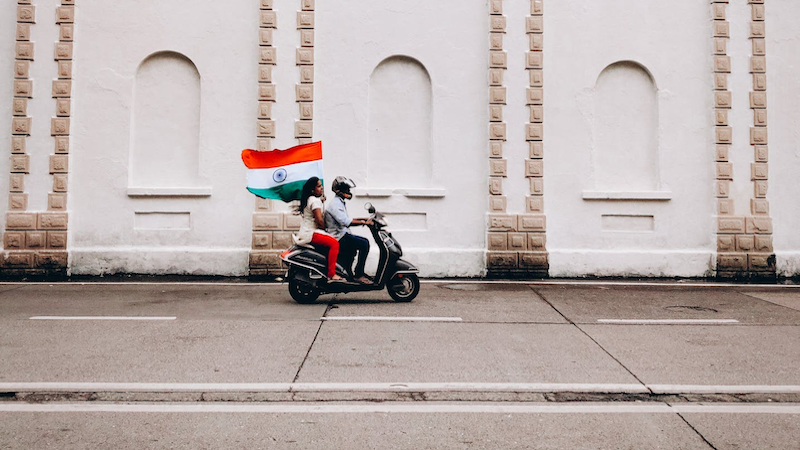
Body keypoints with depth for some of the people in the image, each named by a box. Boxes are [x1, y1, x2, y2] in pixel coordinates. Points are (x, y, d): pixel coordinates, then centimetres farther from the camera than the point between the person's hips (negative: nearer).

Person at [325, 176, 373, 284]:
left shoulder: (340, 202, 20)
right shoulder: (335, 203, -14)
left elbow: (347, 221, 22)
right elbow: (344, 221, -27)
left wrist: (364, 219, 14)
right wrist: (363, 222, -25)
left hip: (343, 234, 11)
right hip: (338, 237, -11)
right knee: (364, 244, -20)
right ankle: (358, 275, -19)